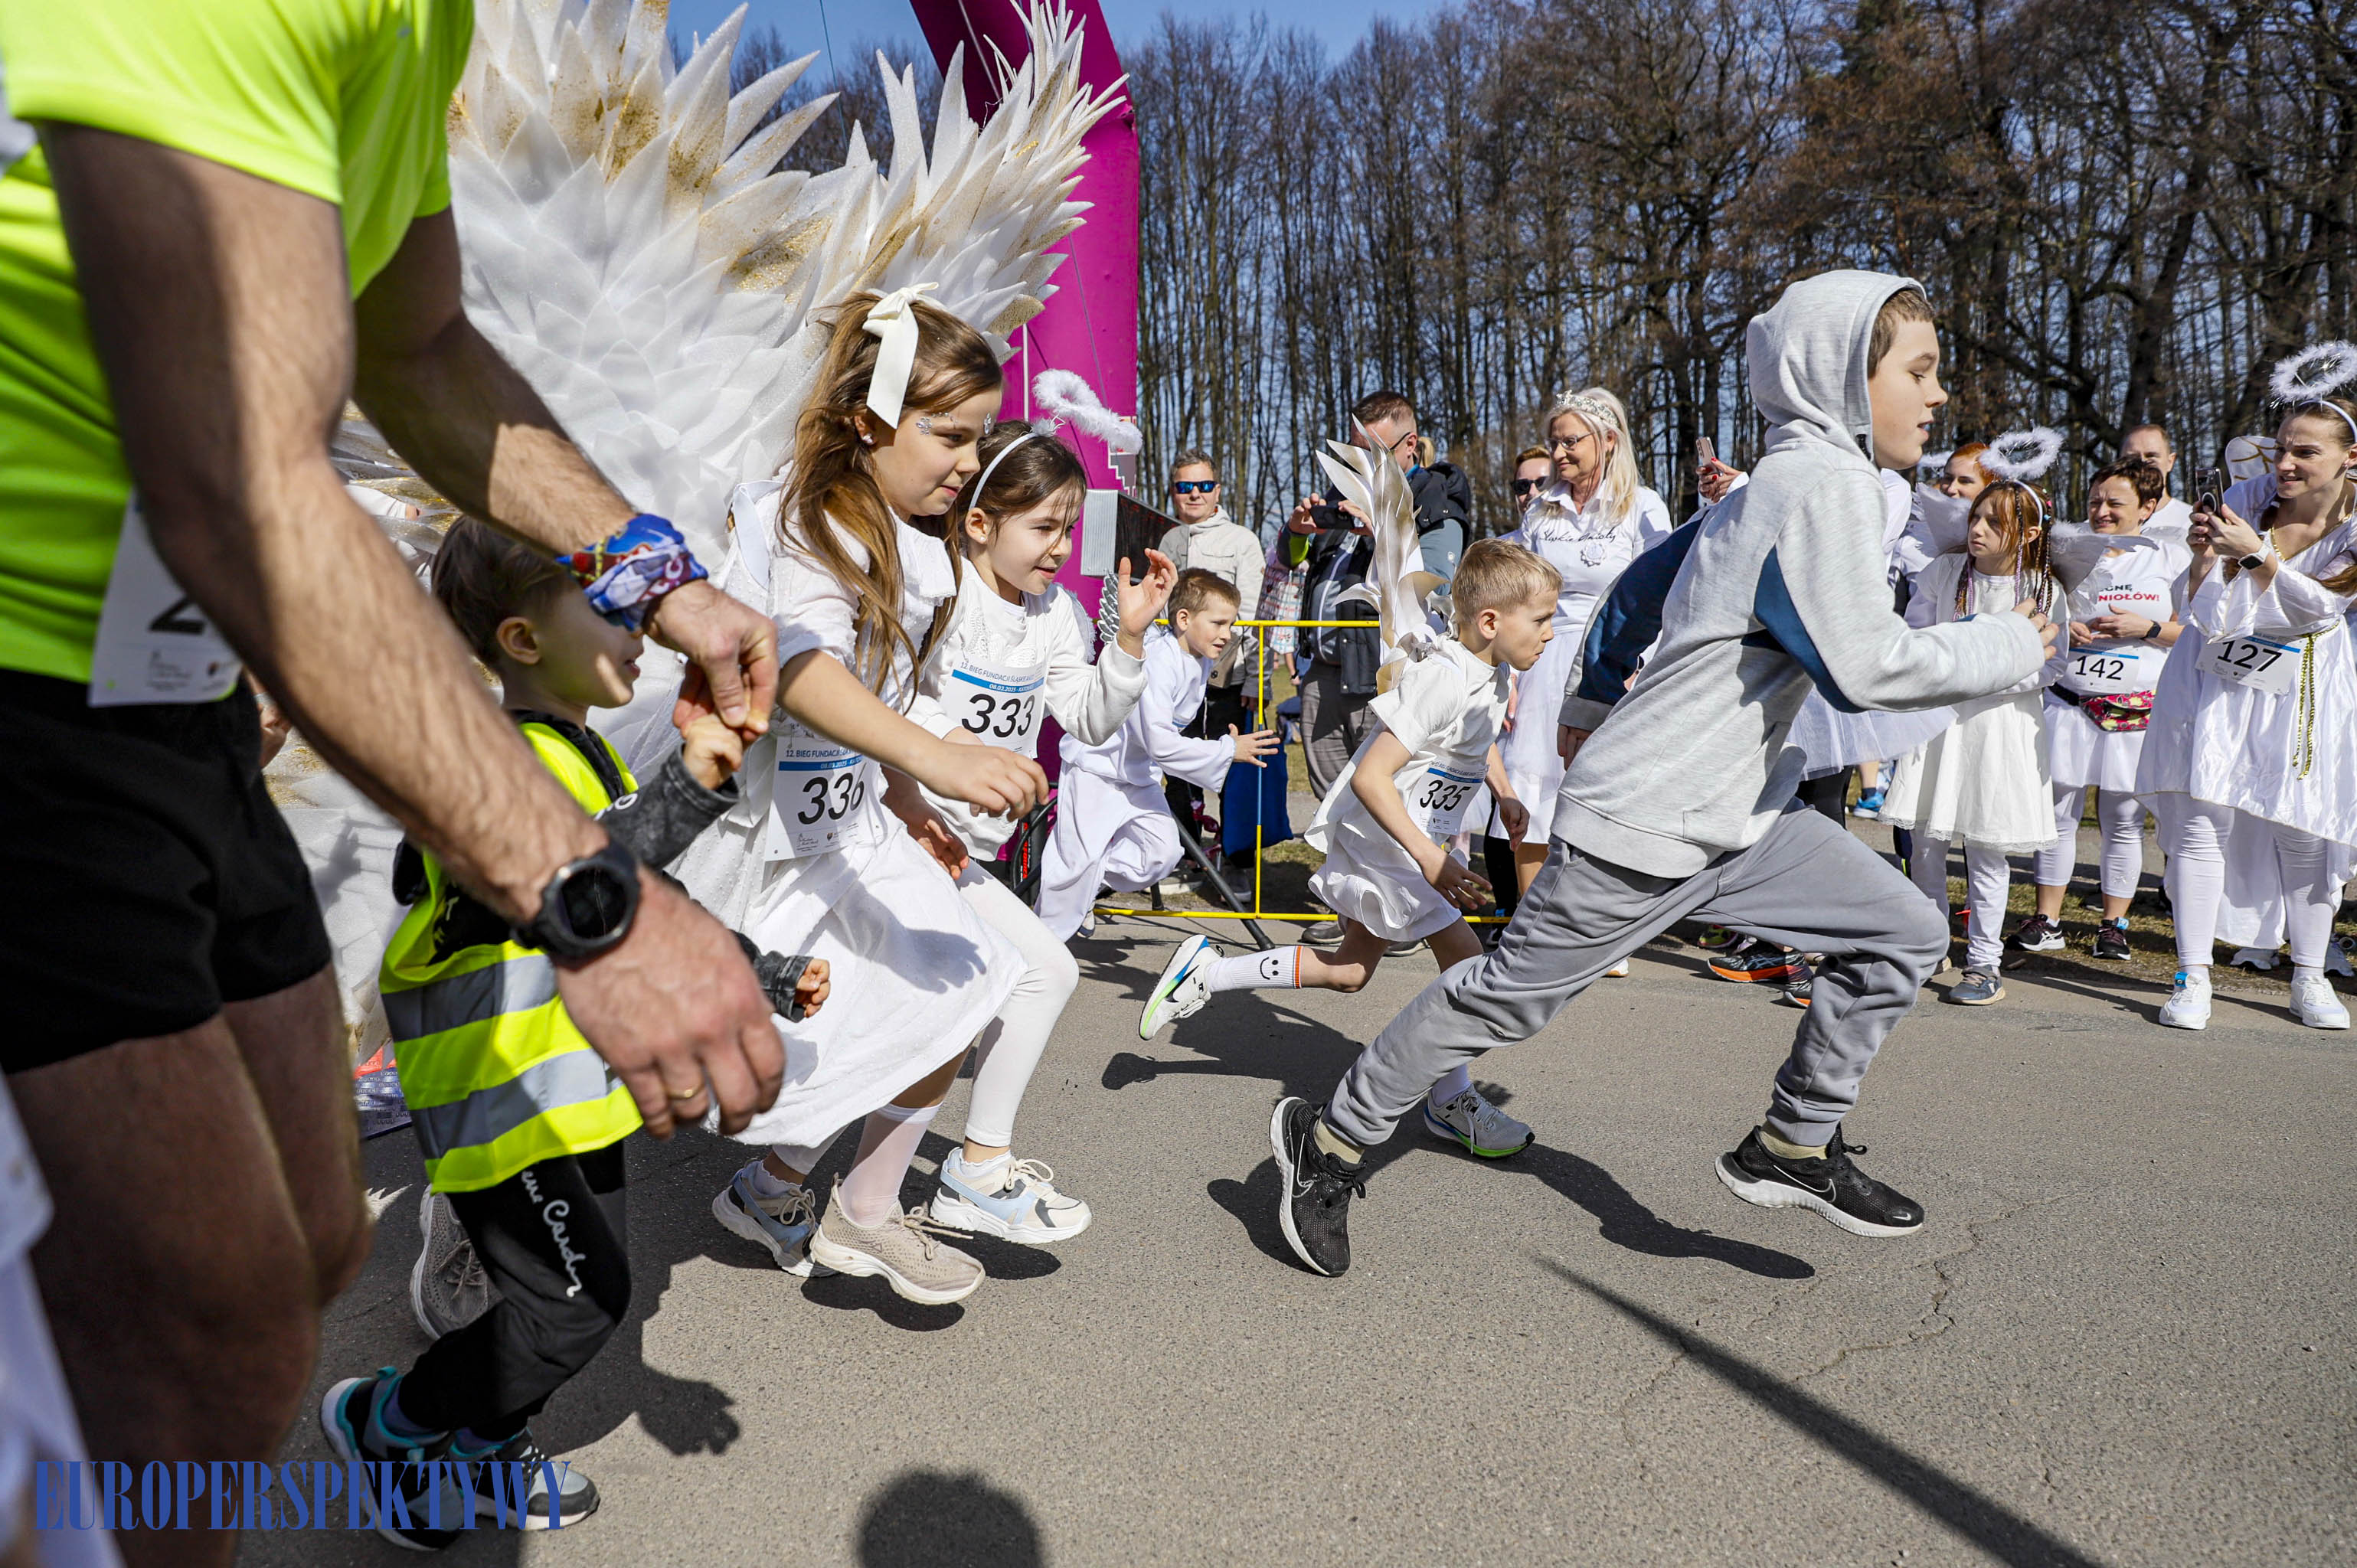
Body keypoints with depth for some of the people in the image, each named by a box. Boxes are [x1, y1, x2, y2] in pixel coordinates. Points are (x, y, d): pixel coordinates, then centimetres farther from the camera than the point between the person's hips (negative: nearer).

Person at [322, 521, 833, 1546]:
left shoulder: (591, 759, 11)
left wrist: (765, 980, 17)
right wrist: (684, 795, -49)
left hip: (574, 1085, 9)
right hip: (502, 1097, -9)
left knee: (589, 1286, 17)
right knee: (577, 1298, -3)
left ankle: (486, 1451, 39)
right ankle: (382, 1425, 20)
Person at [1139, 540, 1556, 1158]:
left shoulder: (1494, 674, 3)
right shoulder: (1442, 681, -27)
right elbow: (1370, 777, -30)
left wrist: (1505, 795, 13)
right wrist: (1430, 860, -33)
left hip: (1411, 836, 10)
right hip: (1378, 836, -10)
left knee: (1349, 972, 16)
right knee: (1465, 956, -6)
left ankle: (1207, 971, 22)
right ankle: (1450, 1102, 11)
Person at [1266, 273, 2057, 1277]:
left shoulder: (1777, 483, 14)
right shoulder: (1826, 482, -15)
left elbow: (1646, 581, 22)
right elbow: (1865, 666, -22)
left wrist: (1593, 703, 30)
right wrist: (2006, 646, -6)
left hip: (1732, 815, 10)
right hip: (1646, 827, -10)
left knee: (1904, 934, 7)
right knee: (1506, 998, 1)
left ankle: (1794, 1147, 17)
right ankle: (1332, 1139, 18)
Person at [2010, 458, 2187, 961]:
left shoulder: (2171, 557, 4)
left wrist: (2146, 628, -12)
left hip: (2135, 711, -2)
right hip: (2068, 703, 2)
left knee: (2124, 819, 3)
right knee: (2058, 811, 2)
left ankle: (2114, 924, 14)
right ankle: (2047, 920, 11)